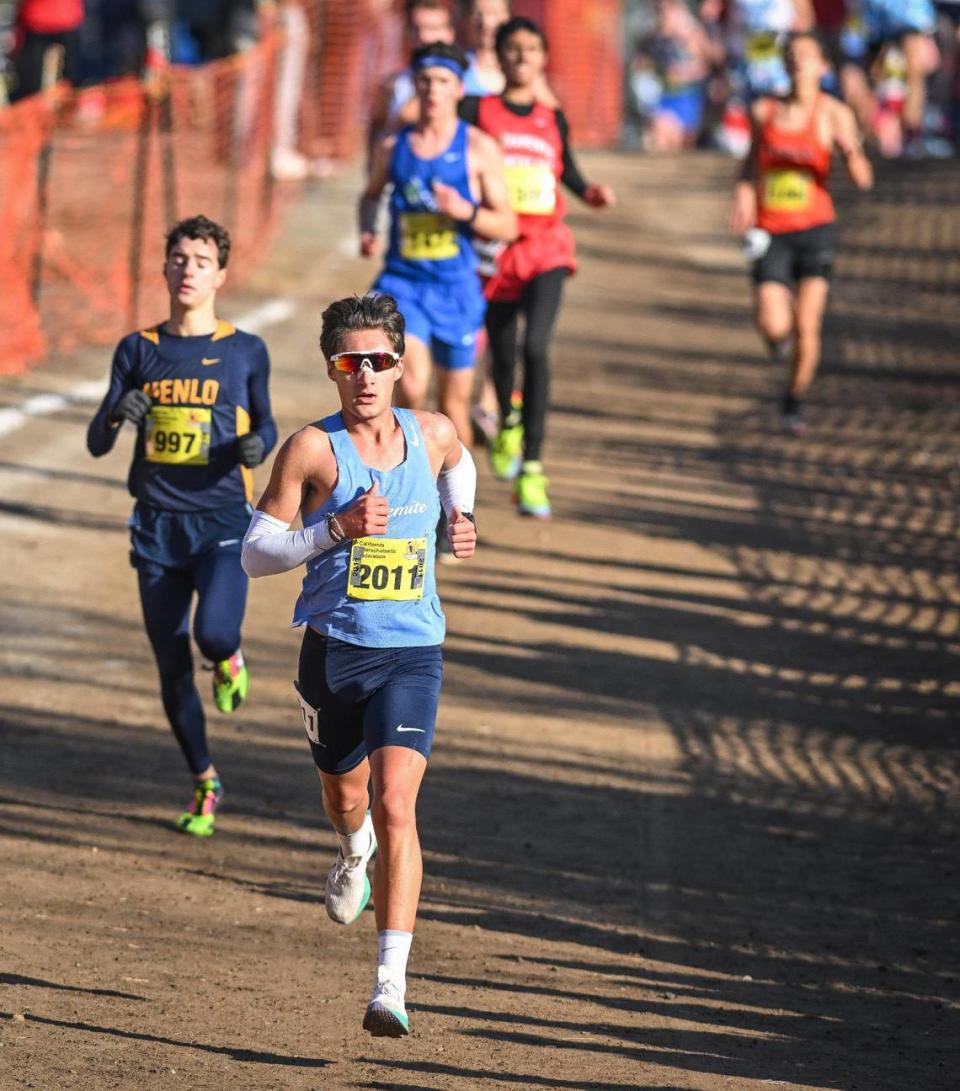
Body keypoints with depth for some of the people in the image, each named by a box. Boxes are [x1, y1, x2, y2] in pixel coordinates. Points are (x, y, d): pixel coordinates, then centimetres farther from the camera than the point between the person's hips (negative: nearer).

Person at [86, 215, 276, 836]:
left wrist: (257, 445, -9)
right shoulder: (139, 351, 5)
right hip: (157, 524, 2)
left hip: (224, 523, -2)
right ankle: (204, 783, 24)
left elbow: (266, 426, 14)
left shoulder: (245, 352, 1)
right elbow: (97, 444, 3)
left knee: (213, 633, -26)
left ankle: (229, 658, 13)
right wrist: (117, 417, -19)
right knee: (172, 664, 5)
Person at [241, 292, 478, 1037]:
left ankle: (392, 986, -21)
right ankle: (355, 852, 63)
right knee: (344, 793, 23)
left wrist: (461, 518, 9)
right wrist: (337, 528, -20)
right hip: (333, 649, 1)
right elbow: (255, 552, -9)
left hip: (411, 653, -1)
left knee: (396, 807, -18)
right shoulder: (312, 450, -10)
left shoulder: (433, 435, 0)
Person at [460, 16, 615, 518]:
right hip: (495, 247, 0)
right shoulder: (478, 111, 1)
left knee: (536, 347, -19)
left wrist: (591, 193, 2)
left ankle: (532, 469, -18)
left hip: (545, 247, 0)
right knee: (502, 351, 12)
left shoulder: (553, 120, 9)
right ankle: (508, 423, 48)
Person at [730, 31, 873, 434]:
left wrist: (850, 150, -32)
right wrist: (744, 194, 3)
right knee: (773, 328, -14)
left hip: (814, 229, -1)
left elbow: (863, 179, -11)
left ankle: (794, 402, 18)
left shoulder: (833, 113, -4)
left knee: (807, 328, -6)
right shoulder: (764, 111, 4)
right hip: (770, 232, 1)